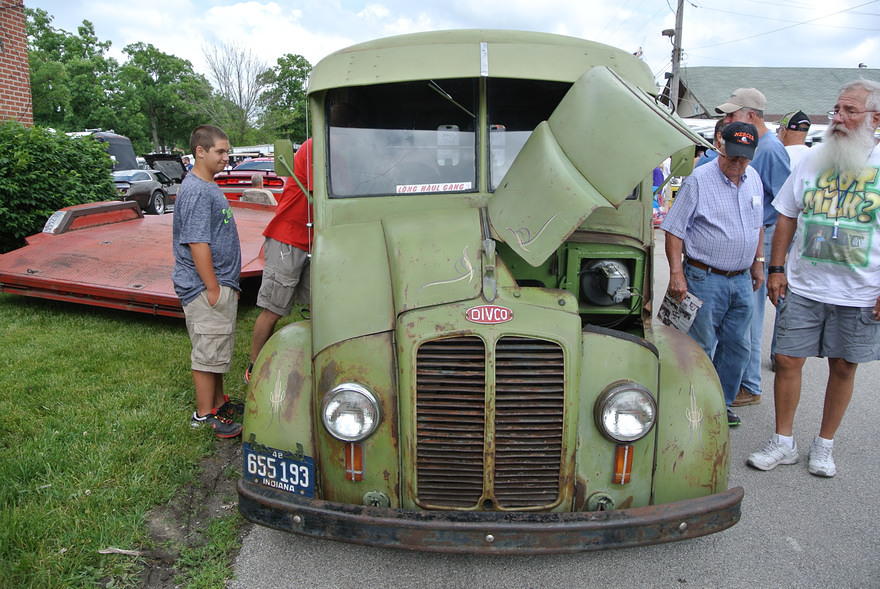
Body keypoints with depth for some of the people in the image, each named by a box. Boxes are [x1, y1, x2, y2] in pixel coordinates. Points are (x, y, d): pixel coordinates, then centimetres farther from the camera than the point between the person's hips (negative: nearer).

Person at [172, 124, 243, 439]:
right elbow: (197, 243, -23)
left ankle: (218, 401, 32)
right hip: (206, 287, -10)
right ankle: (205, 414, 12)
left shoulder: (209, 187, 14)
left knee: (218, 349, 19)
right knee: (208, 351, 0)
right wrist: (213, 288, -21)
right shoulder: (195, 191, -18)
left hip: (220, 284, 10)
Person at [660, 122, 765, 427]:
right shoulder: (699, 179, -11)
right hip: (705, 278, -7)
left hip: (742, 279, 7)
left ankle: (722, 404, 28)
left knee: (736, 346, 13)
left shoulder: (754, 178, 10)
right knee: (700, 348, 0)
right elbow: (674, 230, -13)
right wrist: (677, 274, -18)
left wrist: (758, 262, 19)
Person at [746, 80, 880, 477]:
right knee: (787, 360, 2)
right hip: (803, 286, 2)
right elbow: (787, 216, 9)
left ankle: (824, 446, 28)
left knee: (843, 367, 10)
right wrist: (776, 269, 3)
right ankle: (783, 443, 18)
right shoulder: (813, 160, 5)